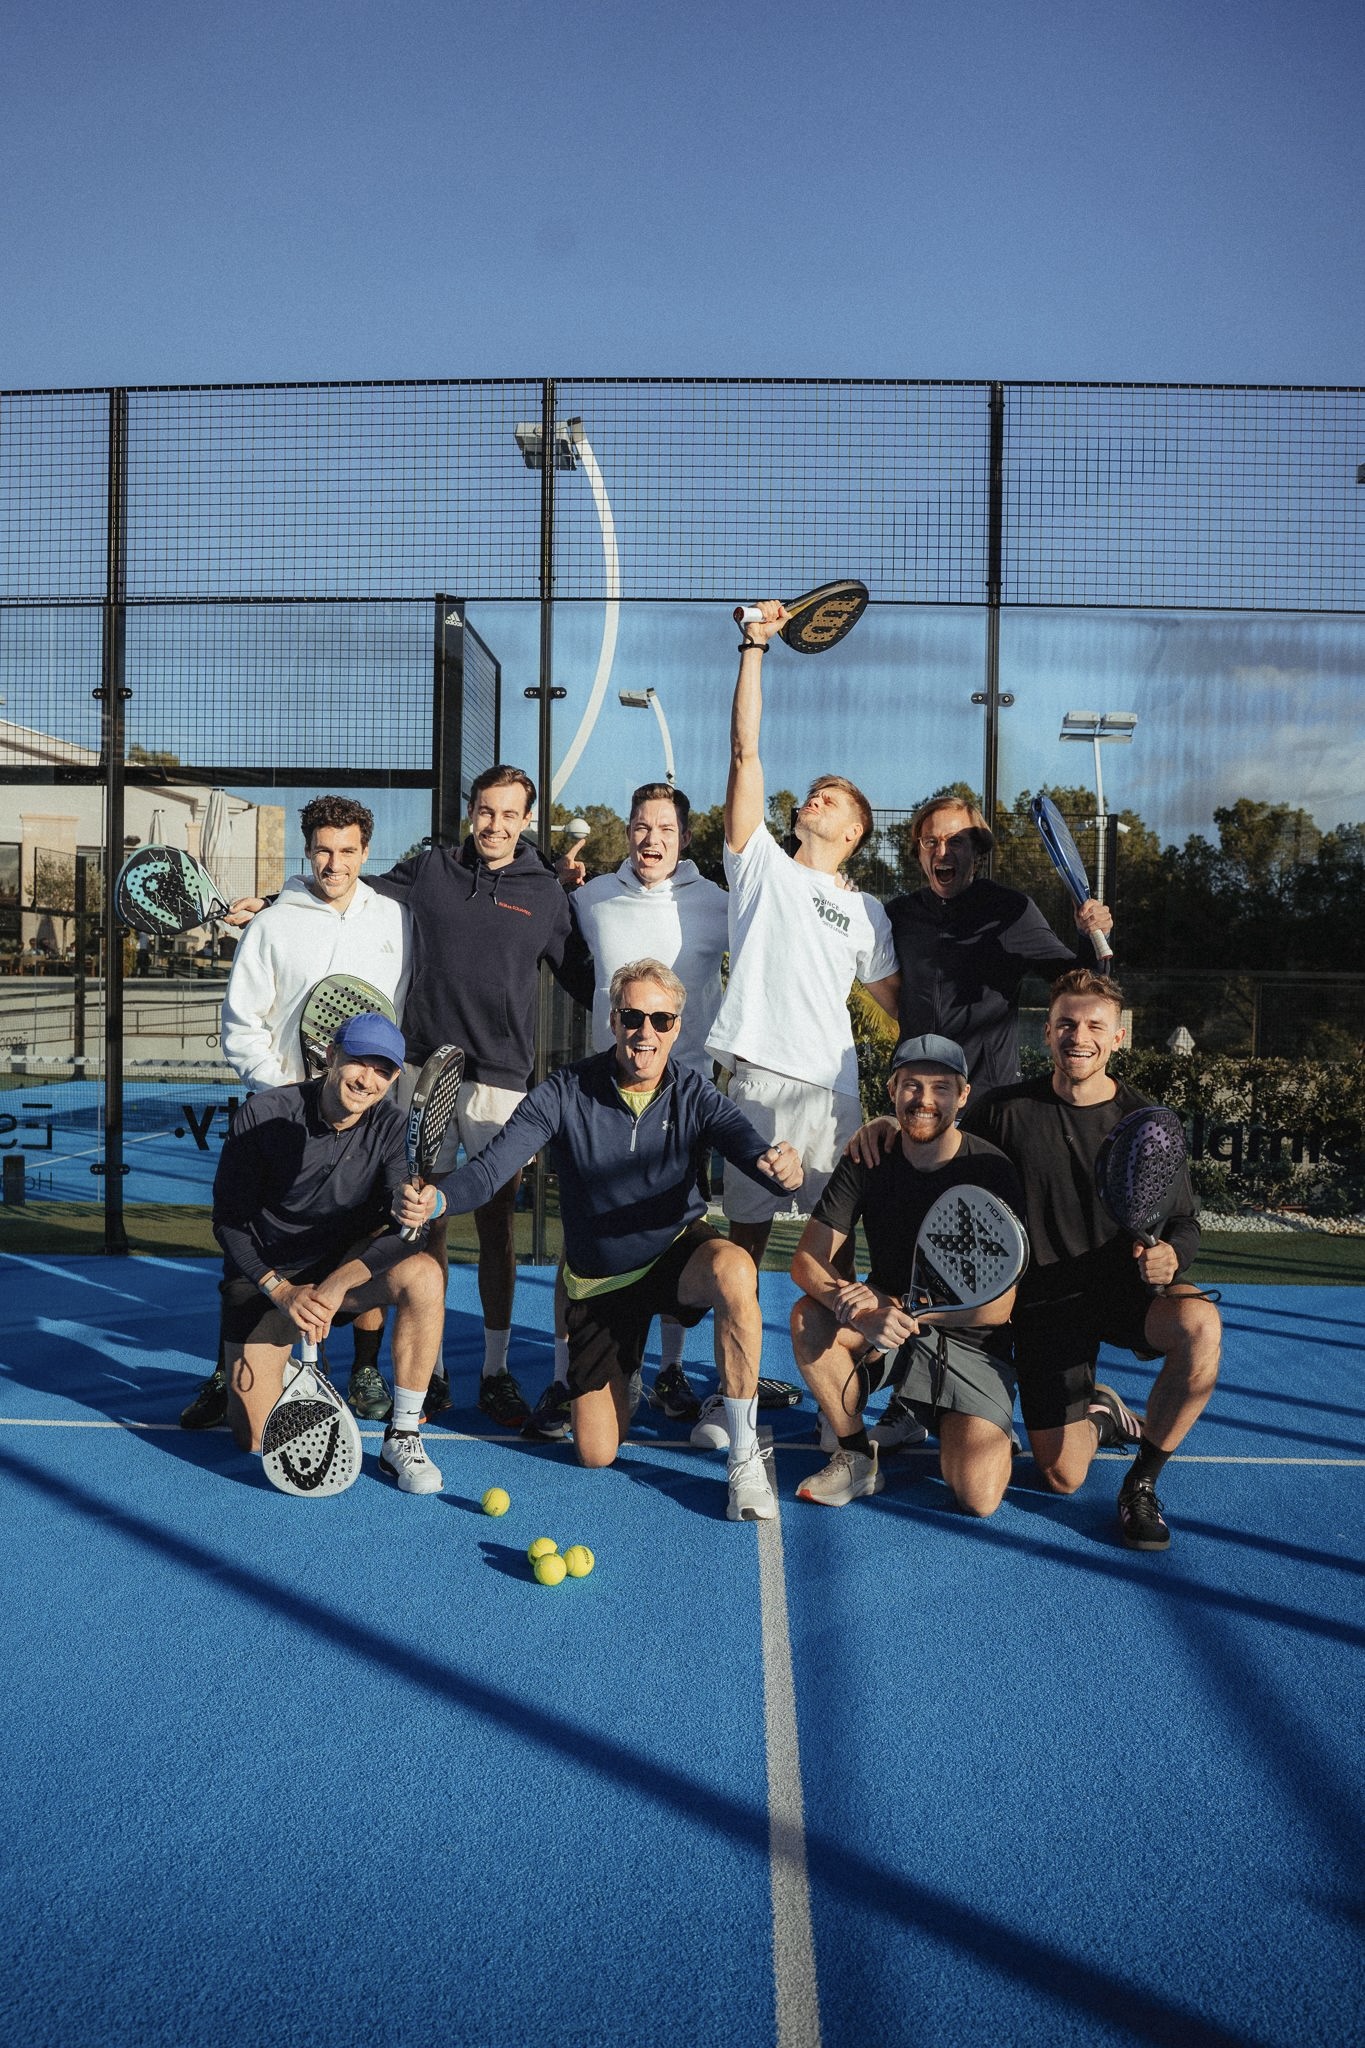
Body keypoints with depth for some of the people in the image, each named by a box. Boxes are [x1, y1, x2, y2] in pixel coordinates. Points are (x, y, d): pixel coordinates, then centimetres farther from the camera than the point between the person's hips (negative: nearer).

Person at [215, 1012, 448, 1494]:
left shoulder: (390, 1127, -14)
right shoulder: (262, 1115, -17)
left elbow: (400, 1228, -23)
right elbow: (228, 1222, -12)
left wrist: (337, 1283, -38)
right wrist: (281, 1292, -25)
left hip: (346, 1265, 1)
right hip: (265, 1274, -1)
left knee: (423, 1274, -32)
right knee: (255, 1439, -7)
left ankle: (402, 1439, -20)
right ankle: (268, 1372, 30)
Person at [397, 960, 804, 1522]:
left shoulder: (694, 1096, -13)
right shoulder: (565, 1093, -15)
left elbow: (751, 1146, -29)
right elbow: (492, 1164, -24)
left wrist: (778, 1164, -54)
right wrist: (438, 1199, -46)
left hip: (677, 1254, -1)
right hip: (597, 1280, 1)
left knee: (734, 1270, -39)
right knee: (595, 1453, 0)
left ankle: (745, 1458, -24)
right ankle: (622, 1377, 39)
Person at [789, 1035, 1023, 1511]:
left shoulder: (991, 1171, -15)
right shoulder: (865, 1163, -7)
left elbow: (998, 1305, -19)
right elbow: (807, 1260, -11)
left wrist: (896, 1309, -30)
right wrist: (862, 1312, -33)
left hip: (971, 1344, -3)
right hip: (886, 1326, 3)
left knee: (977, 1499, -20)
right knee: (809, 1318, -28)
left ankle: (988, 1433, 16)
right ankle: (857, 1457, -7)